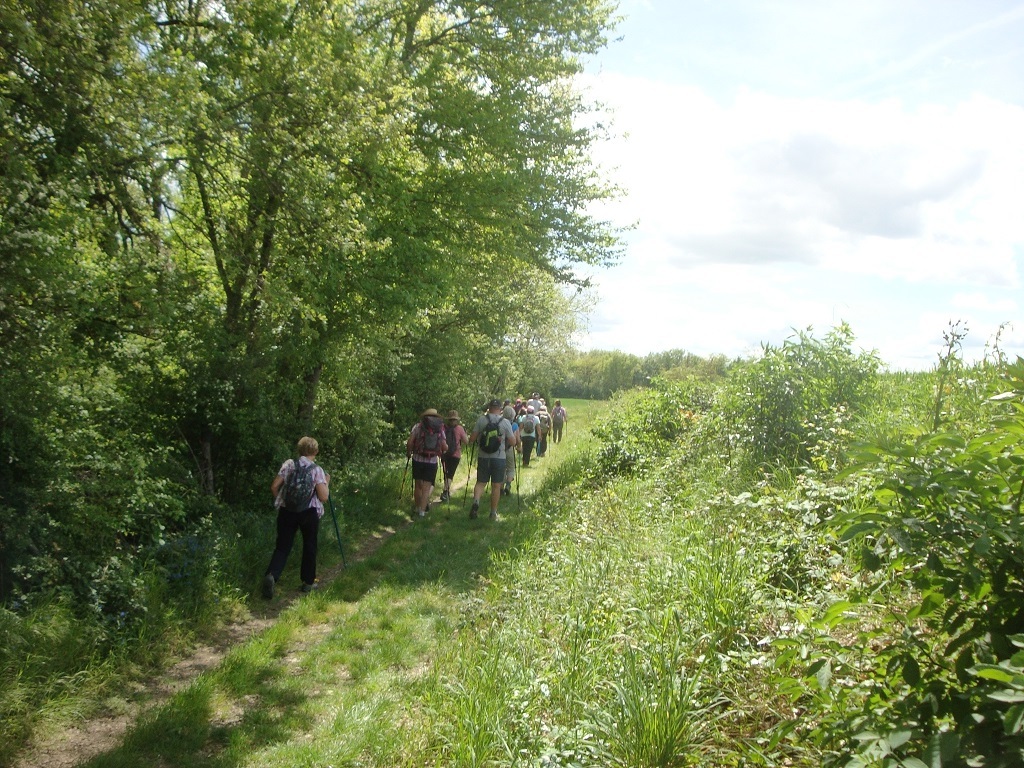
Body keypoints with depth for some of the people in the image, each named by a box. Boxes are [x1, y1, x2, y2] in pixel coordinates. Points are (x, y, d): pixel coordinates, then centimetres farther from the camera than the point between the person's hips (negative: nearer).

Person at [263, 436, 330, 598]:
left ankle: (272, 575, -19)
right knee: (309, 547, 14)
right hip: (309, 513, -2)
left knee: (282, 546, 5)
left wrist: (279, 500, 17)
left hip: (287, 511, 2)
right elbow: (323, 497, -10)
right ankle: (308, 582, 21)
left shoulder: (288, 464, 1)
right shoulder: (317, 470, -5)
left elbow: (274, 487, 0)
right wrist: (326, 482, 7)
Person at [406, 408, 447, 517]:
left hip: (418, 459, 0)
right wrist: (446, 447, 21)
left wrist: (408, 453, 11)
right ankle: (422, 510, -4)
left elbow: (410, 442, -7)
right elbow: (445, 447, -2)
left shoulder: (418, 426, 2)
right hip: (432, 462, 0)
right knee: (427, 487, 4)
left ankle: (417, 508, 26)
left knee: (418, 485, 15)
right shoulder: (440, 429, 4)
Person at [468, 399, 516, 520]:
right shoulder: (505, 422, -4)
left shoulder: (481, 419, -2)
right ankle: (493, 512, 15)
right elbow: (513, 442, -2)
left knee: (481, 482, 11)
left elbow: (472, 439, 0)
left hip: (483, 457, 1)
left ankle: (476, 501, -15)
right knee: (496, 486, 9)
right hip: (499, 458, -1)